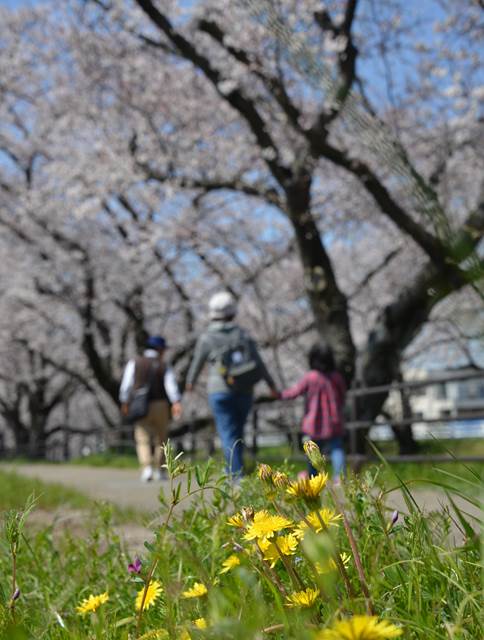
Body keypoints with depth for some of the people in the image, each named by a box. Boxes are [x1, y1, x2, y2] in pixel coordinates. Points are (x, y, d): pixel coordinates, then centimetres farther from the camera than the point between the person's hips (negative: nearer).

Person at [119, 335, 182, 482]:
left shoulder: (134, 363, 6)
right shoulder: (164, 367, 4)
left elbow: (126, 384, -1)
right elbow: (171, 385, -11)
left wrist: (124, 403, 3)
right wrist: (176, 403, -22)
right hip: (160, 405, 0)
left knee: (143, 439, 1)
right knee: (160, 439, 14)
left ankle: (147, 468, -18)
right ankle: (158, 470, 15)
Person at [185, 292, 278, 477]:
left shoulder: (206, 338, -5)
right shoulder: (243, 335, 1)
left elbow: (197, 364, 7)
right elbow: (259, 363, -1)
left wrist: (190, 382, 26)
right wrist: (272, 385, 7)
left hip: (220, 393, -3)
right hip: (244, 392, 3)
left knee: (228, 436, -2)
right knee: (237, 432, 20)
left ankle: (237, 477, -10)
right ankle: (233, 469, 23)